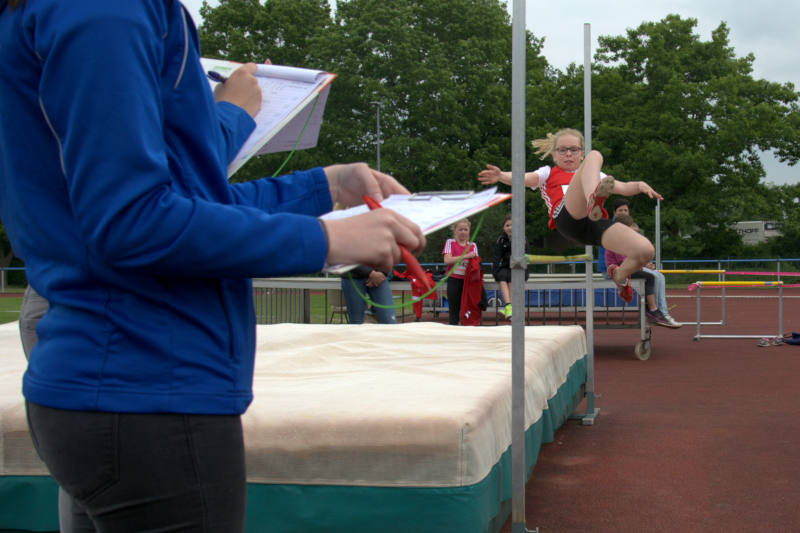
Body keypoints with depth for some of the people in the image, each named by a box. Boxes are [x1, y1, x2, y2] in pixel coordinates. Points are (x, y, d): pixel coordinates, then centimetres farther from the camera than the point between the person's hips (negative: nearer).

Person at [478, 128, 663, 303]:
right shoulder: (548, 173, 30)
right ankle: (593, 200, -57)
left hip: (594, 221, 4)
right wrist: (501, 176, -12)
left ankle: (620, 275, 21)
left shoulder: (597, 176, 40)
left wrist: (639, 185, 5)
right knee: (594, 155, -20)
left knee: (645, 251, -17)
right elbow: (525, 178, 10)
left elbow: (623, 188, 29)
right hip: (567, 218, -4)